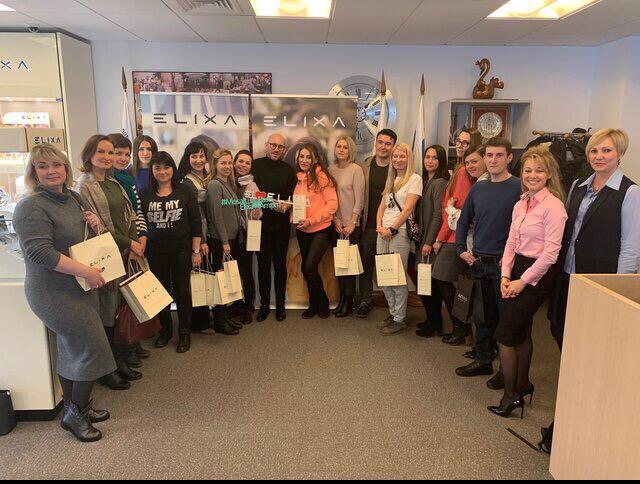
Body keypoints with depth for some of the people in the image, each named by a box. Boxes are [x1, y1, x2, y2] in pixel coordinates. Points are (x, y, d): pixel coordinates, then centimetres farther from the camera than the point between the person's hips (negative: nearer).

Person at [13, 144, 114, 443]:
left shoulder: (72, 197, 8)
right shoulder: (31, 207, -18)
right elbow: (40, 252, -27)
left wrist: (93, 224, -1)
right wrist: (87, 272, -27)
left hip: (79, 287, 9)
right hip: (54, 293, -9)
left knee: (71, 349, 19)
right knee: (93, 349, -4)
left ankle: (76, 407, 36)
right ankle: (75, 415, 16)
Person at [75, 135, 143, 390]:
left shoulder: (114, 184, 15)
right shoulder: (84, 186, -8)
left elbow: (130, 217, 14)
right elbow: (96, 227, -14)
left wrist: (136, 242, -2)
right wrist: (129, 243, -12)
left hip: (126, 255, 7)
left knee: (122, 309, 13)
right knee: (107, 314, 1)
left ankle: (120, 360, 27)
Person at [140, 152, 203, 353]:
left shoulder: (185, 191, -3)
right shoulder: (144, 195, 2)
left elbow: (196, 223, -3)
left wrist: (196, 251, -5)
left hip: (181, 251, -2)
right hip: (155, 252, 2)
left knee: (182, 291, 5)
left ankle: (185, 333, 20)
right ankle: (165, 330, 29)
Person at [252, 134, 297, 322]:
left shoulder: (288, 170, 8)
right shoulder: (255, 165, 3)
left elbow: (293, 197, 4)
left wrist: (284, 206, -16)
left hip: (282, 224, 1)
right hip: (261, 222, -1)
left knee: (280, 264, 8)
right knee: (263, 264, 6)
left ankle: (280, 305, 21)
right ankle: (264, 305, 19)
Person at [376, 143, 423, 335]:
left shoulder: (414, 179, -3)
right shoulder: (391, 179, 19)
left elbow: (408, 209, -11)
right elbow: (382, 206, 16)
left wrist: (392, 229, -14)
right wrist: (379, 226, 0)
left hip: (400, 232, -7)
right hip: (383, 232, 7)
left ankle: (399, 319, 9)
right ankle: (392, 313, 22)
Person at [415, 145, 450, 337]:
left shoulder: (440, 183, -13)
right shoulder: (426, 182, 15)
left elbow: (438, 215, -17)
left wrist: (429, 242, -17)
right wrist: (419, 238, 13)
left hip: (432, 240, -9)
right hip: (423, 238, 9)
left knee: (428, 282, -2)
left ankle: (433, 324, 12)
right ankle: (433, 321, 25)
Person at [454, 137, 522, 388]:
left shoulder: (520, 187, -10)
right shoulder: (478, 188, 9)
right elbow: (464, 221, 19)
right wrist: (461, 249, 10)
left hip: (504, 264, -6)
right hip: (478, 262, 6)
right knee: (483, 315, 16)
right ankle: (483, 360, 31)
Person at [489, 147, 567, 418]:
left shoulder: (553, 206, -15)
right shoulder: (521, 204, 9)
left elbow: (551, 251, -18)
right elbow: (511, 242, 10)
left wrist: (523, 281, -15)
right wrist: (506, 276, -1)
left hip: (537, 275, -8)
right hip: (517, 271, 8)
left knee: (505, 334, -4)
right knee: (521, 332, 19)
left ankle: (511, 396, 11)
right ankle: (522, 385, 36)